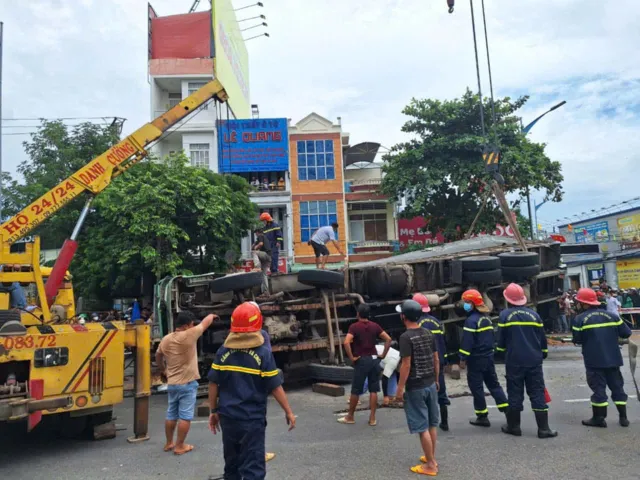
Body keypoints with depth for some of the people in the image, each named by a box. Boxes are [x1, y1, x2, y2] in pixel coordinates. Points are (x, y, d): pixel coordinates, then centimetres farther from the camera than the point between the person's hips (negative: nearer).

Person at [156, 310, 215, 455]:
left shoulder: (166, 339, 3)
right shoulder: (189, 335, -17)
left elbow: (158, 356, 19)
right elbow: (206, 322, -3)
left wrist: (163, 370, 34)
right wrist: (212, 315, 18)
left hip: (172, 383, 7)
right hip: (187, 383, -7)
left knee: (171, 415, 16)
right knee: (185, 416, 1)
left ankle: (169, 443, 27)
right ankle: (179, 446, 6)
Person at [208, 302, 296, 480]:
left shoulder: (223, 352, -3)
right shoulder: (263, 353, -12)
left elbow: (213, 384, 2)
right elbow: (275, 387, -9)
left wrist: (214, 411, 14)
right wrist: (288, 411, 2)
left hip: (227, 417, 4)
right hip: (252, 419, -4)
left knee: (231, 465, 21)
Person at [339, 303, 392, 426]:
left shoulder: (354, 326, -9)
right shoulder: (375, 326, 4)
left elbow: (346, 342, -23)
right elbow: (388, 339, 1)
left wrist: (351, 357, -13)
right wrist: (383, 355, 4)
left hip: (362, 360, -4)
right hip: (374, 359, 4)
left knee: (356, 391, 7)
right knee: (373, 390, 8)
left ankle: (350, 417, 20)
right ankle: (372, 418, 11)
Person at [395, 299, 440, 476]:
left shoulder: (406, 337, -19)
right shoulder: (429, 333, 3)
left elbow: (406, 365, -20)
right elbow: (436, 360, 9)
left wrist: (400, 388, -13)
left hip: (415, 388, -7)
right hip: (430, 385, 7)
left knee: (422, 427, 2)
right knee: (432, 424, 17)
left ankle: (430, 465, 10)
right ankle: (431, 458, 30)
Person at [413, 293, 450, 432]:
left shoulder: (417, 323, -12)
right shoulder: (436, 321, 7)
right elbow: (443, 342, 11)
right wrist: (443, 361, 17)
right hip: (438, 362, 5)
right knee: (441, 392, 12)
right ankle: (444, 422, 17)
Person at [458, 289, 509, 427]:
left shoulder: (471, 320, -17)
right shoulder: (487, 318, 11)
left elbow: (467, 342, -20)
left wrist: (463, 359, -15)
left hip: (476, 359, -8)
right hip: (489, 357, 8)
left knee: (476, 387, 1)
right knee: (493, 384, 16)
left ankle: (482, 417, 6)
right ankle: (508, 410, 12)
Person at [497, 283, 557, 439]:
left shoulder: (505, 315, -5)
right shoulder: (533, 314, 5)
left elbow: (501, 339, -2)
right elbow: (542, 339, 9)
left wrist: (501, 351, 15)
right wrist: (543, 355, 21)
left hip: (514, 361, -2)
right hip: (534, 360, 2)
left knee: (515, 393, 7)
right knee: (537, 393, 5)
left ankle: (513, 426, 14)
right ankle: (543, 428, 4)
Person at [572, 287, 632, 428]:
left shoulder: (580, 319, -9)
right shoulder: (611, 315, 3)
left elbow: (577, 340, -7)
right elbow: (627, 333, 4)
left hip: (594, 360, -4)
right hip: (613, 358, 4)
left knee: (598, 387, 2)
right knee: (617, 386, 14)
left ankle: (599, 418, 6)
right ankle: (623, 417, 18)